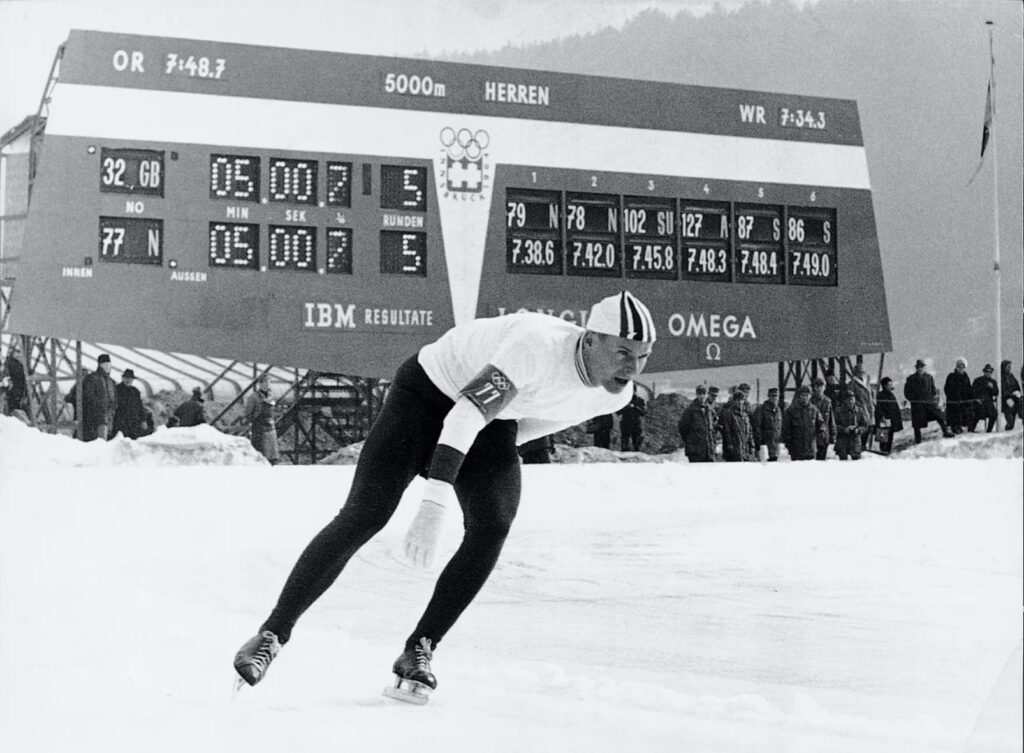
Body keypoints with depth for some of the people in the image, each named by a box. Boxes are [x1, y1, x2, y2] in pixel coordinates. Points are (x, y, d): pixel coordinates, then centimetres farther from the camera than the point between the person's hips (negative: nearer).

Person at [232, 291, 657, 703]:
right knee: (365, 515, -15)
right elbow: (465, 415, -43)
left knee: (491, 529, -18)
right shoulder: (538, 345, -38)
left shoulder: (616, 394, -13)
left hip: (493, 421, 6)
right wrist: (434, 506, -49)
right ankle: (273, 634, -3)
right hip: (429, 391, -6)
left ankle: (419, 651, -7)